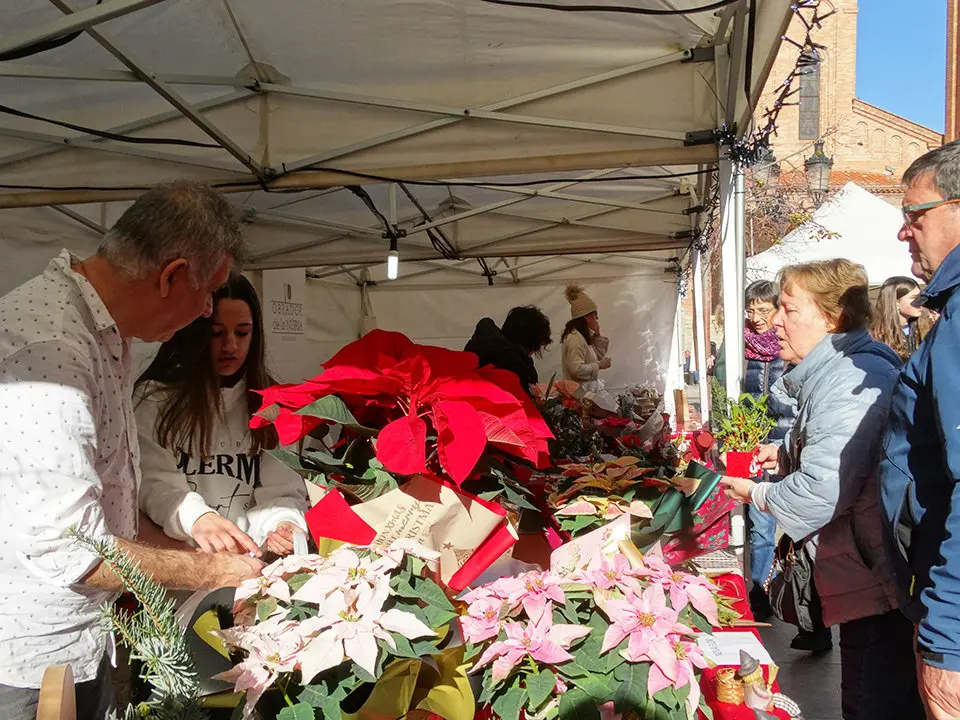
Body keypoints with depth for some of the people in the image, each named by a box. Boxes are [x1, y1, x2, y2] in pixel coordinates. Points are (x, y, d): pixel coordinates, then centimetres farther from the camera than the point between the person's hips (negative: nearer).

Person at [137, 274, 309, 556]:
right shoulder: (155, 398, 5)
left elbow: (281, 490, 9)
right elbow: (153, 483, -5)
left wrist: (283, 524, -14)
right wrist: (196, 519, -26)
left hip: (247, 553, 2)